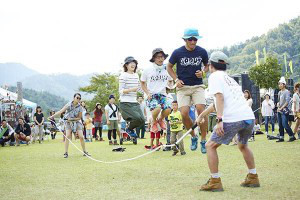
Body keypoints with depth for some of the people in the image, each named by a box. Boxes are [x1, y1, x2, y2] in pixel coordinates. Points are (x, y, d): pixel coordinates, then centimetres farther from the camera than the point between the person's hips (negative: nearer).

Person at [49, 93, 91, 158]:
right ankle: (66, 153, -10)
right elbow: (61, 111, -25)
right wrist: (53, 116, -35)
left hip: (77, 122, 1)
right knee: (67, 136, -17)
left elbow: (79, 118, -7)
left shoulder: (80, 107, -12)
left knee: (81, 137, -6)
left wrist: (72, 119, -20)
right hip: (68, 122, -1)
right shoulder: (69, 105, -17)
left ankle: (85, 152, 9)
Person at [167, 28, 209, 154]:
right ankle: (193, 137, 11)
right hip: (183, 87, 0)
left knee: (201, 109, -20)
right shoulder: (178, 52, -6)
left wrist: (203, 72, -6)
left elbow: (207, 65, 16)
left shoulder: (202, 52, -3)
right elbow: (169, 67, 9)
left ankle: (203, 140, -6)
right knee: (184, 113, -15)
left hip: (198, 86, 0)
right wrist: (176, 79, -4)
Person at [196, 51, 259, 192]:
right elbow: (216, 103, 39)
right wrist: (202, 115, 48)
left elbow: (219, 97, -12)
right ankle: (253, 178, 32)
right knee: (243, 145, 31)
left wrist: (219, 120, -19)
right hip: (249, 117, 8)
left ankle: (215, 182, 2)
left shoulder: (214, 76, 6)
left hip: (233, 119, -8)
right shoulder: (230, 78, 29)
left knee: (210, 146, 5)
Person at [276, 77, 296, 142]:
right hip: (279, 110, 8)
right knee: (280, 125, 7)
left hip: (284, 110, -8)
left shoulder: (287, 92, -8)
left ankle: (292, 136, -3)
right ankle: (281, 138, 12)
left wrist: (281, 107, -15)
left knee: (285, 124, -13)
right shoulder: (279, 92, 15)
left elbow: (287, 101, -15)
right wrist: (278, 104, 2)